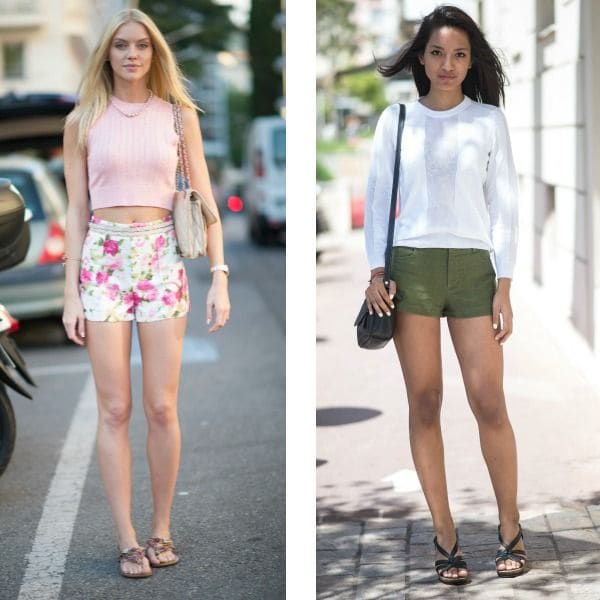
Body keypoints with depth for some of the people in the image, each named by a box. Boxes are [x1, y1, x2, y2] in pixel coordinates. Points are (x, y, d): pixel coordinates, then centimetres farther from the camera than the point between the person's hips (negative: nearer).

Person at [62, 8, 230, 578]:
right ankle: (127, 540, 5)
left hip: (162, 258, 0)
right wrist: (70, 292, 0)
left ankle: (161, 529, 14)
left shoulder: (179, 114, 5)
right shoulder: (84, 121, 5)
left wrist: (219, 276, -4)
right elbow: (76, 211, 5)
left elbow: (204, 200, 4)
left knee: (162, 407, -1)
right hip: (103, 259, 0)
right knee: (114, 409, -1)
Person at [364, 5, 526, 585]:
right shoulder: (396, 119, 7)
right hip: (411, 265, 1)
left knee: (488, 402, -5)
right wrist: (376, 269, -3)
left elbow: (503, 204, 5)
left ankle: (509, 528, 8)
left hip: (473, 265, 0)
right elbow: (378, 199, 9)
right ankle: (444, 535, 5)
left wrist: (504, 286, -1)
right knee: (424, 402, -1)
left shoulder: (488, 119, 6)